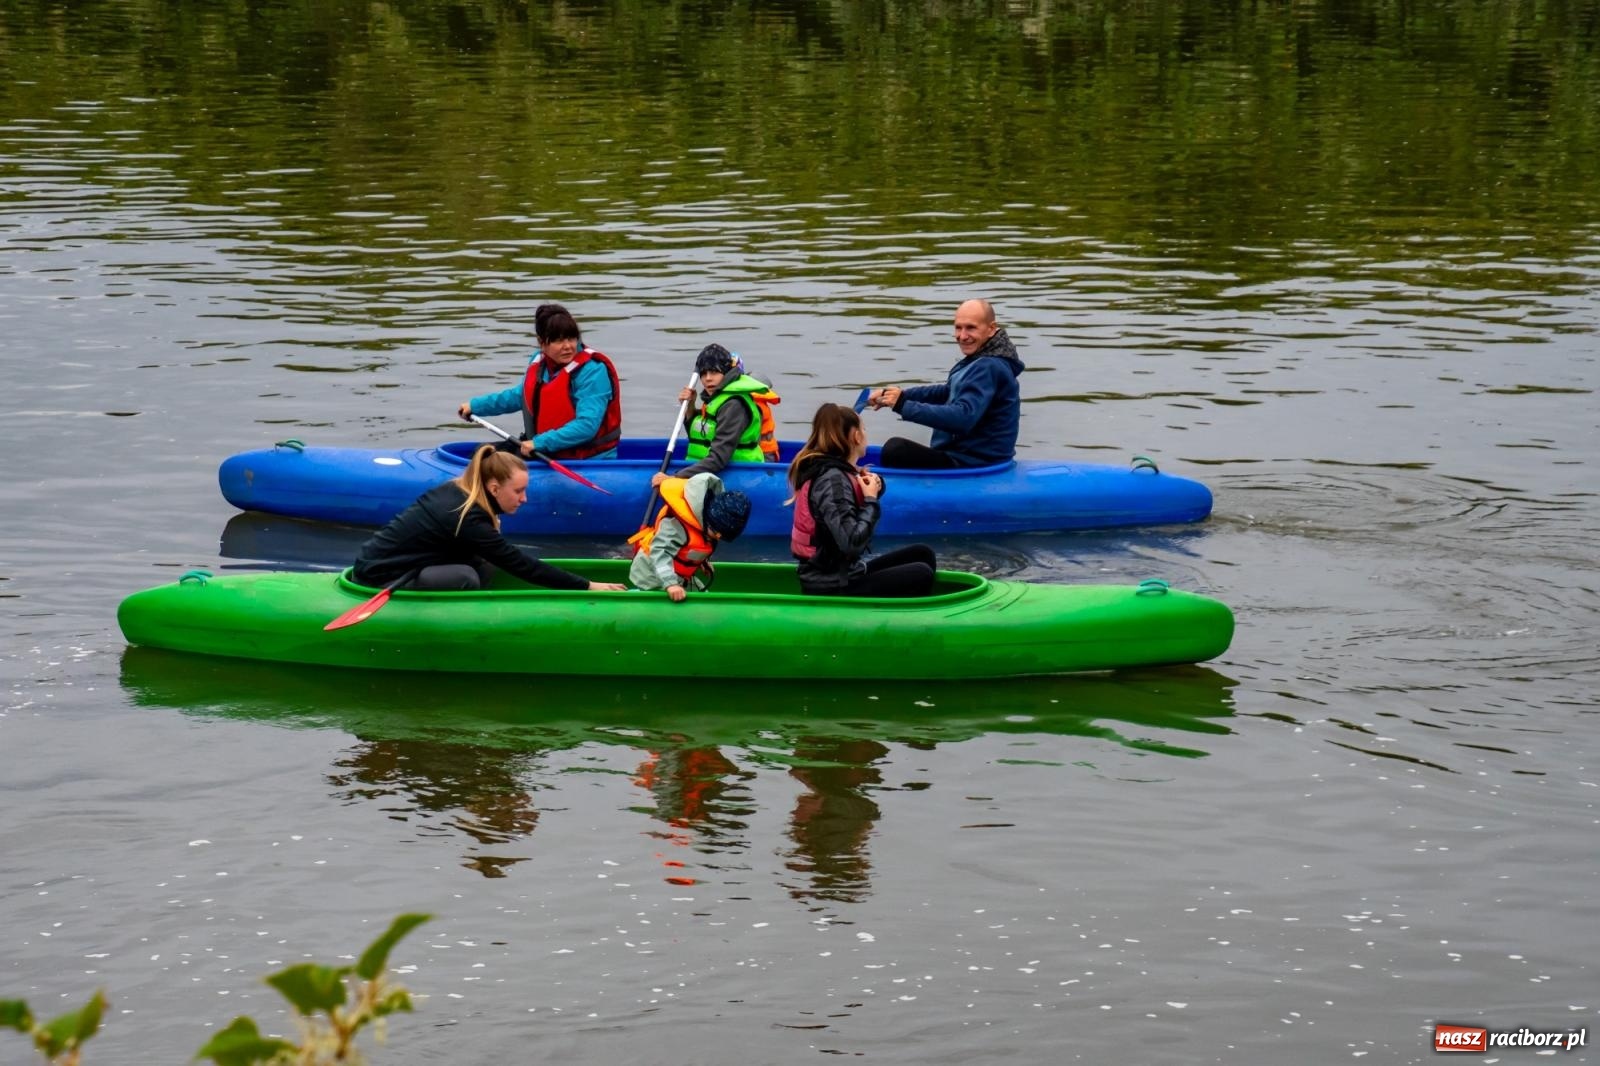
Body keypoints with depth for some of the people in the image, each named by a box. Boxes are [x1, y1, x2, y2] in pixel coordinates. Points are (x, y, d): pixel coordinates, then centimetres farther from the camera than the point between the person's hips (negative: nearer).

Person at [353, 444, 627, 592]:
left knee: (484, 567, -2)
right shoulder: (468, 519, -24)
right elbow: (521, 565, -22)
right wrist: (587, 586, -19)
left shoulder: (455, 490, 2)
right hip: (379, 579, -9)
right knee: (465, 578, -27)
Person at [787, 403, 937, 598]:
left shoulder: (834, 471, 9)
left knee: (922, 554, 14)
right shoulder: (832, 480, -20)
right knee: (921, 575, -12)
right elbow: (852, 543, -28)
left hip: (844, 572, 10)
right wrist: (871, 499, -16)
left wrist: (872, 489, -1)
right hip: (832, 588, -10)